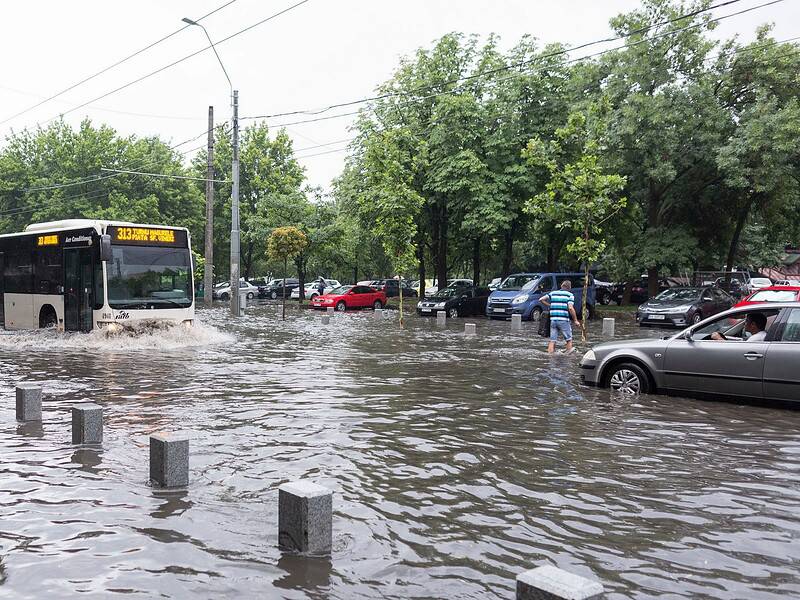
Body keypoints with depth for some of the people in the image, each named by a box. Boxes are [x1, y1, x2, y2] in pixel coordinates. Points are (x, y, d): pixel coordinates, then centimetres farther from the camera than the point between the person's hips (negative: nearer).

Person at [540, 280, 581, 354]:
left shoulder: (553, 293, 13)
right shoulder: (570, 295, 1)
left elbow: (541, 299, 6)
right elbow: (570, 308, -12)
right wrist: (575, 320, -6)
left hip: (553, 320, 4)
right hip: (563, 320, -4)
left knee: (552, 340, 7)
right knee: (569, 339, 11)